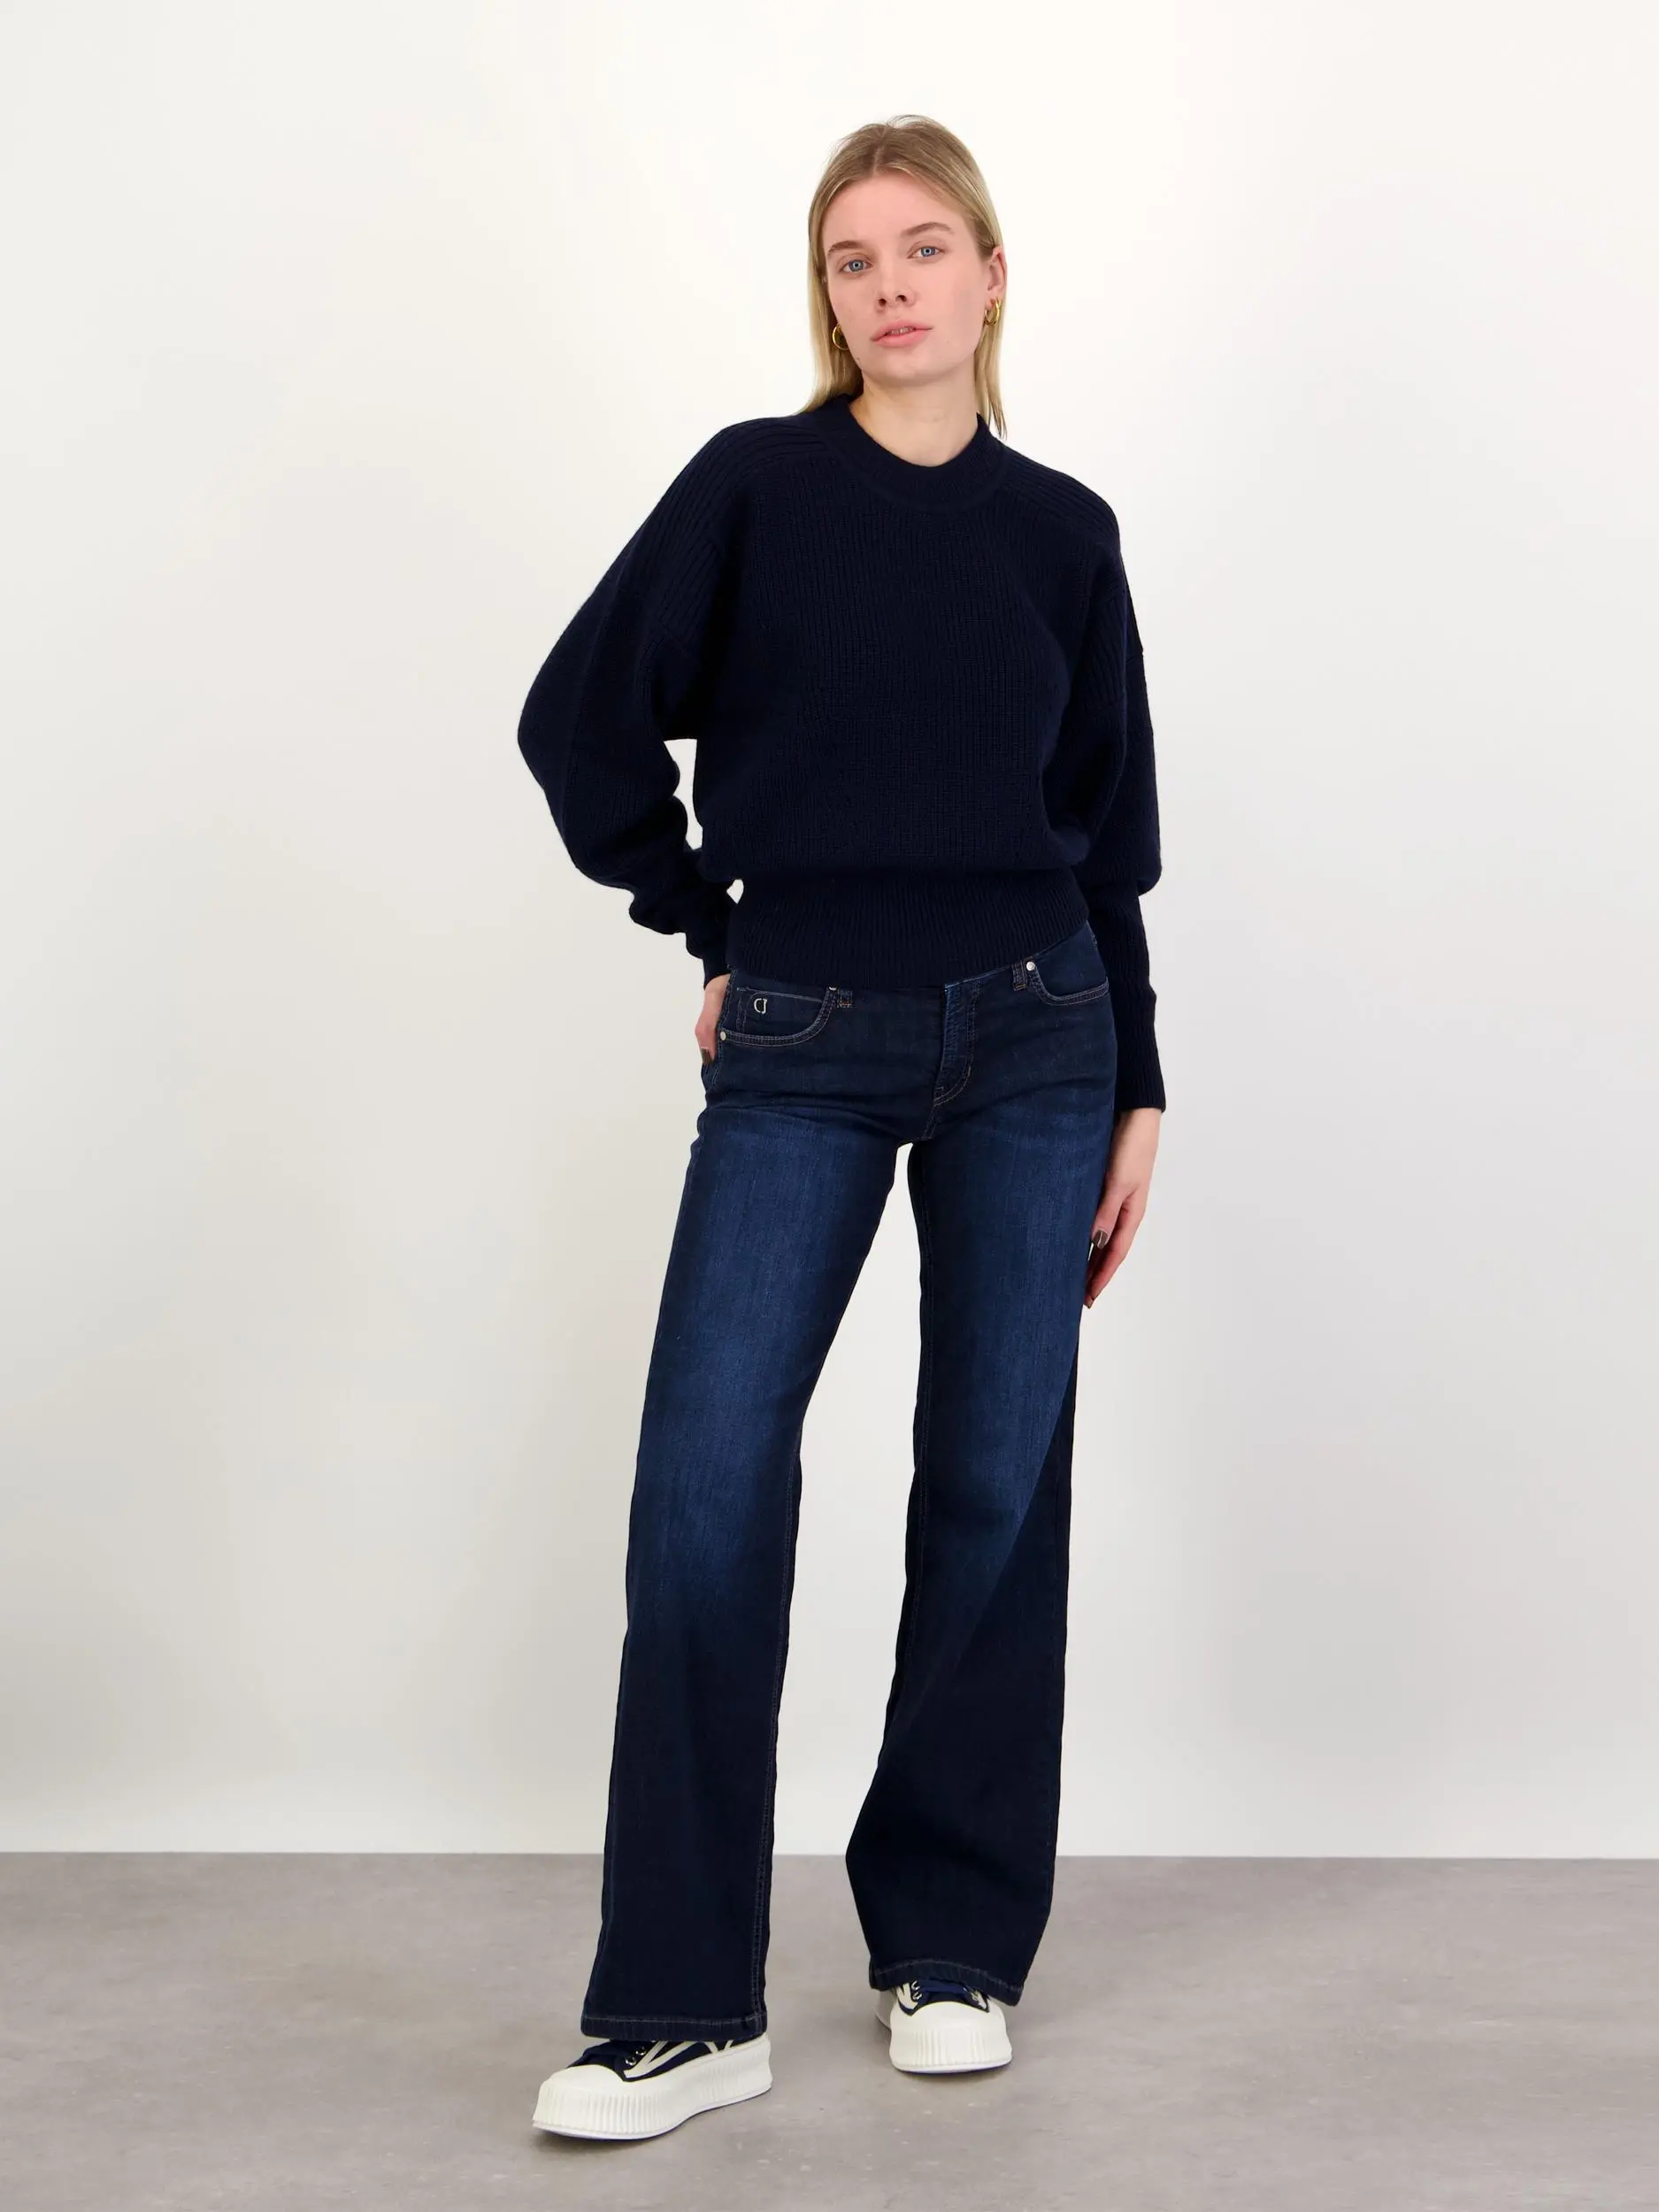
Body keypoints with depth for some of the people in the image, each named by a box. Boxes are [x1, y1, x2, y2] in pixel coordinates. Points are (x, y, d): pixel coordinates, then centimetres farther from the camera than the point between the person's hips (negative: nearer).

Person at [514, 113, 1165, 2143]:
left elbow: (1107, 833, 11)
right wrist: (714, 930, 5)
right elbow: (582, 718, 5)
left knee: (995, 1487, 4)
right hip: (802, 1058, -2)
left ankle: (951, 1945, 20)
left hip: (1032, 1043, 2)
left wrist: (1137, 1089, 7)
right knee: (705, 1485, -9)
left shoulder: (1062, 530, 8)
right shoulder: (754, 486, 2)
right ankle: (681, 2009, -1)